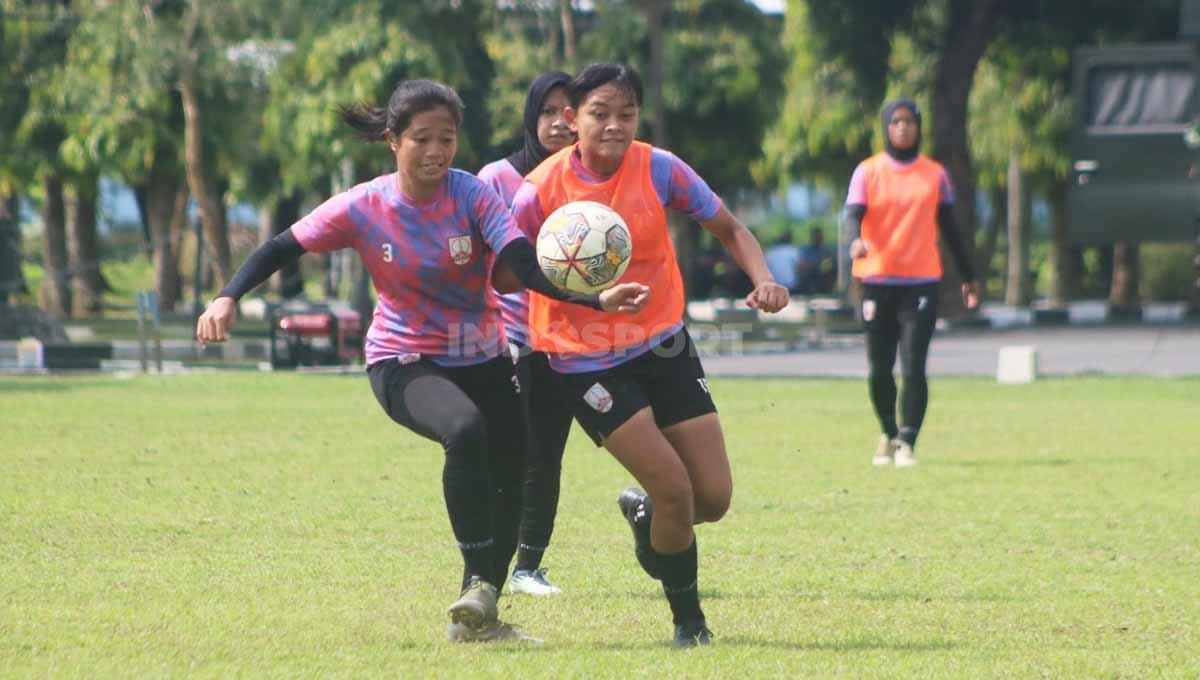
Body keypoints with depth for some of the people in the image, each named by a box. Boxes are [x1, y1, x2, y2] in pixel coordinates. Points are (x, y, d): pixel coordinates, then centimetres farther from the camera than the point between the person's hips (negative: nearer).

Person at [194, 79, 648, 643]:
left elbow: (524, 267, -26)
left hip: (481, 360, 3)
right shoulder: (362, 209, -13)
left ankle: (477, 617, 22)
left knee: (509, 484, 1)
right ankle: (479, 583, -28)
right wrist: (228, 297, -20)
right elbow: (281, 249, -5)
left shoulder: (473, 195, -13)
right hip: (402, 361, -3)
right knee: (465, 428, -34)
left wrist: (596, 300, -41)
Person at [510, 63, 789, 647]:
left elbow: (729, 228, 3)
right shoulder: (541, 190, -15)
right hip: (586, 361, -4)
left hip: (663, 345, 4)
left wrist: (762, 280, -15)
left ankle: (643, 511, 34)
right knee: (674, 488, -16)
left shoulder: (658, 170, -8)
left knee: (714, 497, -2)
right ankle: (688, 619, 8)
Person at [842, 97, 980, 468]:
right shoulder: (868, 172, 4)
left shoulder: (935, 174, 9)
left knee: (913, 370, -12)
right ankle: (888, 434, 26)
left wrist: (968, 277, 19)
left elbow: (948, 227, 16)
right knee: (880, 371, 4)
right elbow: (854, 214, -9)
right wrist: (855, 241, -32)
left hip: (921, 282, 0)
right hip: (878, 281, 0)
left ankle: (907, 443, -9)